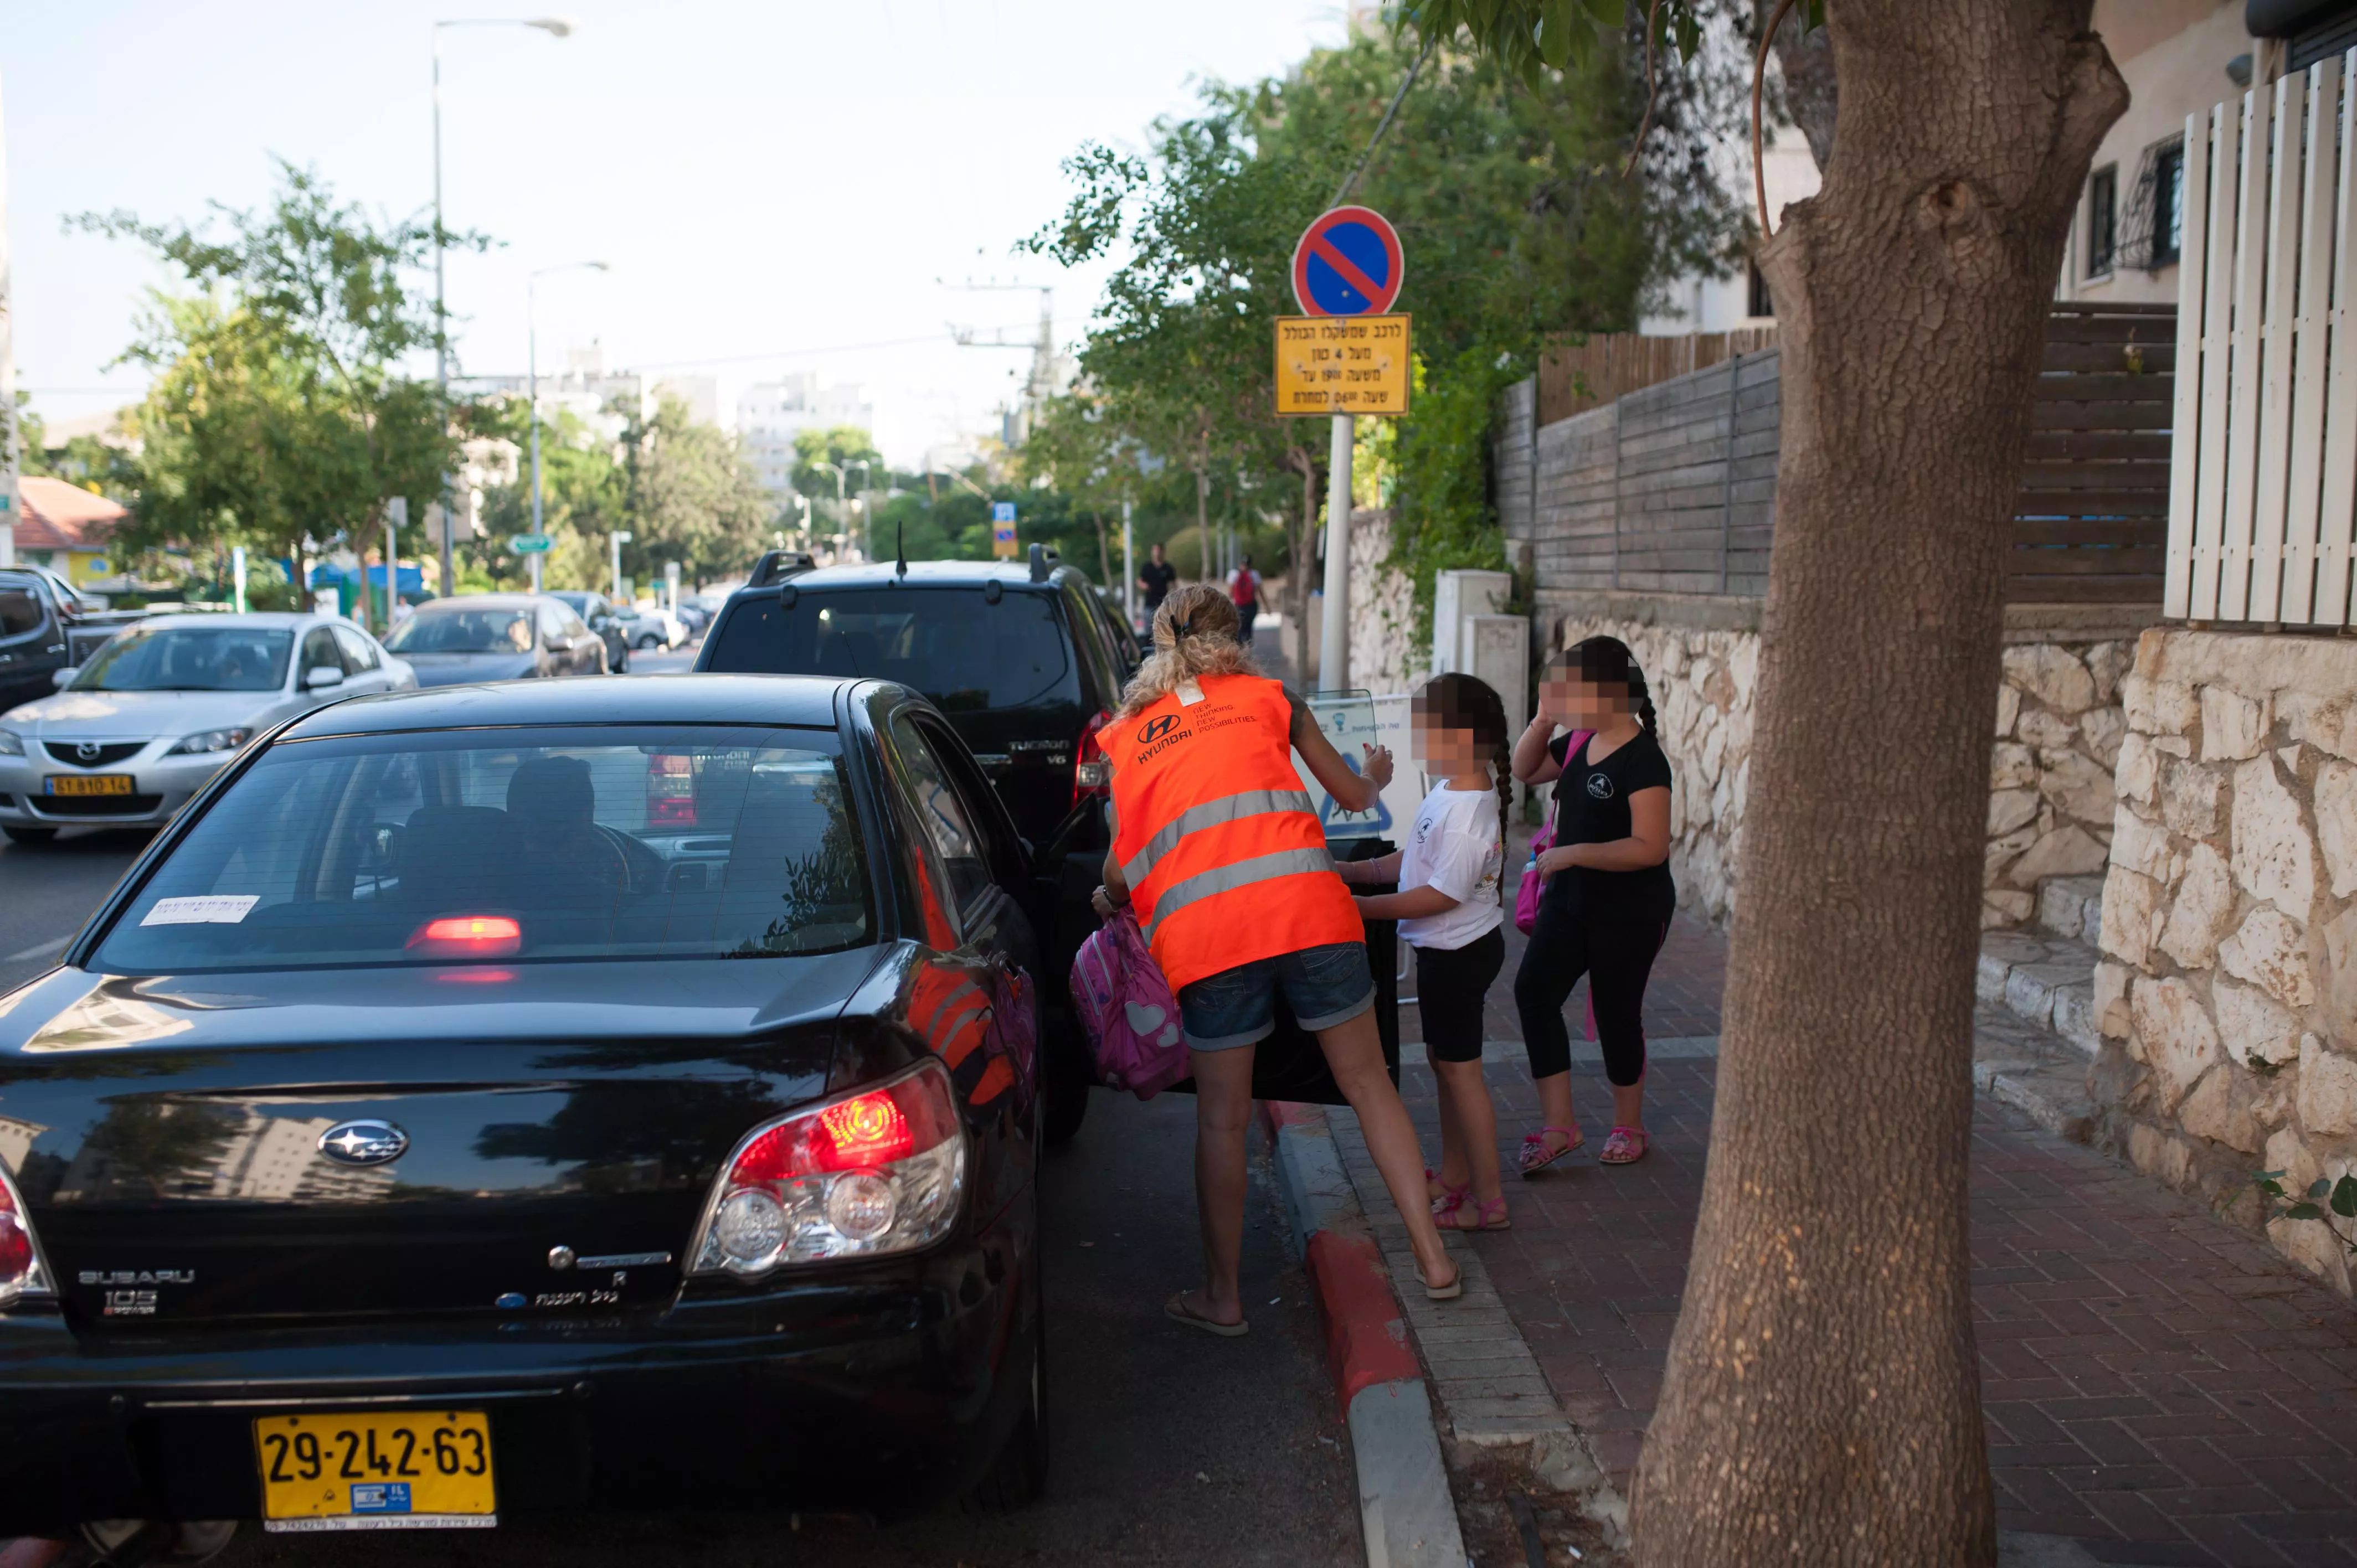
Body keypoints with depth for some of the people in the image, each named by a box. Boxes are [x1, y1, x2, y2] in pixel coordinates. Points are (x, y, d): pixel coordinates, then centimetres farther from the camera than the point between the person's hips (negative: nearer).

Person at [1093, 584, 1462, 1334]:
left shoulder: (1125, 733, 17)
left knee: (1222, 1116, 10)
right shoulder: (1268, 697, 16)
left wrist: (1109, 899, 39)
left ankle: (1222, 1296, 20)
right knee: (1367, 1082, 12)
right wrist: (1377, 777, 48)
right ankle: (1434, 1260, 16)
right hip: (1306, 908, 0)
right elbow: (1354, 796, 25)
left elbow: (1123, 856, 17)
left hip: (1201, 931, 0)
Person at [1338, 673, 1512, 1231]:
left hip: (1458, 954, -10)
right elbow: (1418, 861, 12)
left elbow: (1440, 896, -27)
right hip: (1449, 950, 10)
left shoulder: (1466, 813, -28)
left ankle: (1488, 1201, 10)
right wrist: (1352, 870, 8)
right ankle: (1454, 1179, 33)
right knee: (1445, 1059, 19)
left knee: (1460, 1067, 0)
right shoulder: (1454, 789, 3)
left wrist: (1361, 907, -22)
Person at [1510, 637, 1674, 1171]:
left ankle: (1628, 1126, 28)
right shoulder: (1581, 744, 4)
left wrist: (1571, 853, -26)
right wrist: (1545, 718, 2)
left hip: (1630, 912, -7)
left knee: (1616, 1011, 6)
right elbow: (1525, 769, 19)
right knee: (1533, 990, -5)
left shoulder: (1643, 760, -21)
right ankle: (1558, 1125, 2)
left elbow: (1651, 847, -27)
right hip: (1571, 899, 8)